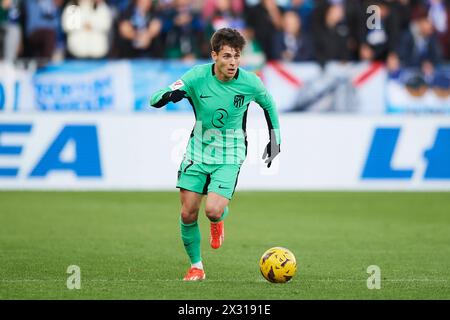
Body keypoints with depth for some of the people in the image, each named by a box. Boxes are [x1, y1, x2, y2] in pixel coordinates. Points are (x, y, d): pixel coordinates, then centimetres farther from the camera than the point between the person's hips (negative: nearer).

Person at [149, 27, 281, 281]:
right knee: (188, 214, -3)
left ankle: (218, 221, 18)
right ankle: (196, 266, 18)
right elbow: (154, 99, -14)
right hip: (197, 153, 1)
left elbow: (269, 104, 11)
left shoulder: (250, 83, -13)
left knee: (213, 210, -20)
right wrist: (169, 95, -38)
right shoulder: (198, 76, -14)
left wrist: (275, 139, 13)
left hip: (229, 158, -1)